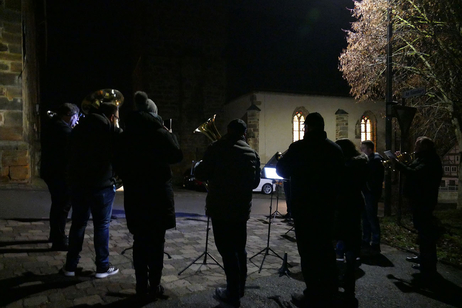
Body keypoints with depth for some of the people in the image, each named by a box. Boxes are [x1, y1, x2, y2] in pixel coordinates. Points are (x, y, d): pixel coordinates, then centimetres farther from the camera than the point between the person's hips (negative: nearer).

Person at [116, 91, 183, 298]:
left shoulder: (126, 134, 3)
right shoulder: (159, 133, -10)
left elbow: (118, 165, 7)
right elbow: (177, 156, -4)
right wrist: (171, 135, 8)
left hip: (134, 195, 4)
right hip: (157, 194, -3)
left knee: (139, 242, 12)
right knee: (156, 242, 7)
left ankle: (141, 286, 18)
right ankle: (154, 286, 13)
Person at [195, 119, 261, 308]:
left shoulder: (217, 149, -10)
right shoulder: (252, 154, 4)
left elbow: (200, 174, -6)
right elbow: (255, 182, 12)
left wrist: (210, 172, 14)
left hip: (221, 208, -5)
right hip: (242, 208, 5)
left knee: (227, 251, 1)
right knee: (239, 249, 17)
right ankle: (239, 288, 29)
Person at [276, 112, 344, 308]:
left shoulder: (299, 147, -14)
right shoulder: (335, 149, 3)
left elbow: (282, 171, -6)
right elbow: (339, 174, 13)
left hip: (305, 208, -6)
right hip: (327, 206, 6)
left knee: (308, 251, 1)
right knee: (326, 248, 16)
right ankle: (329, 292, 28)